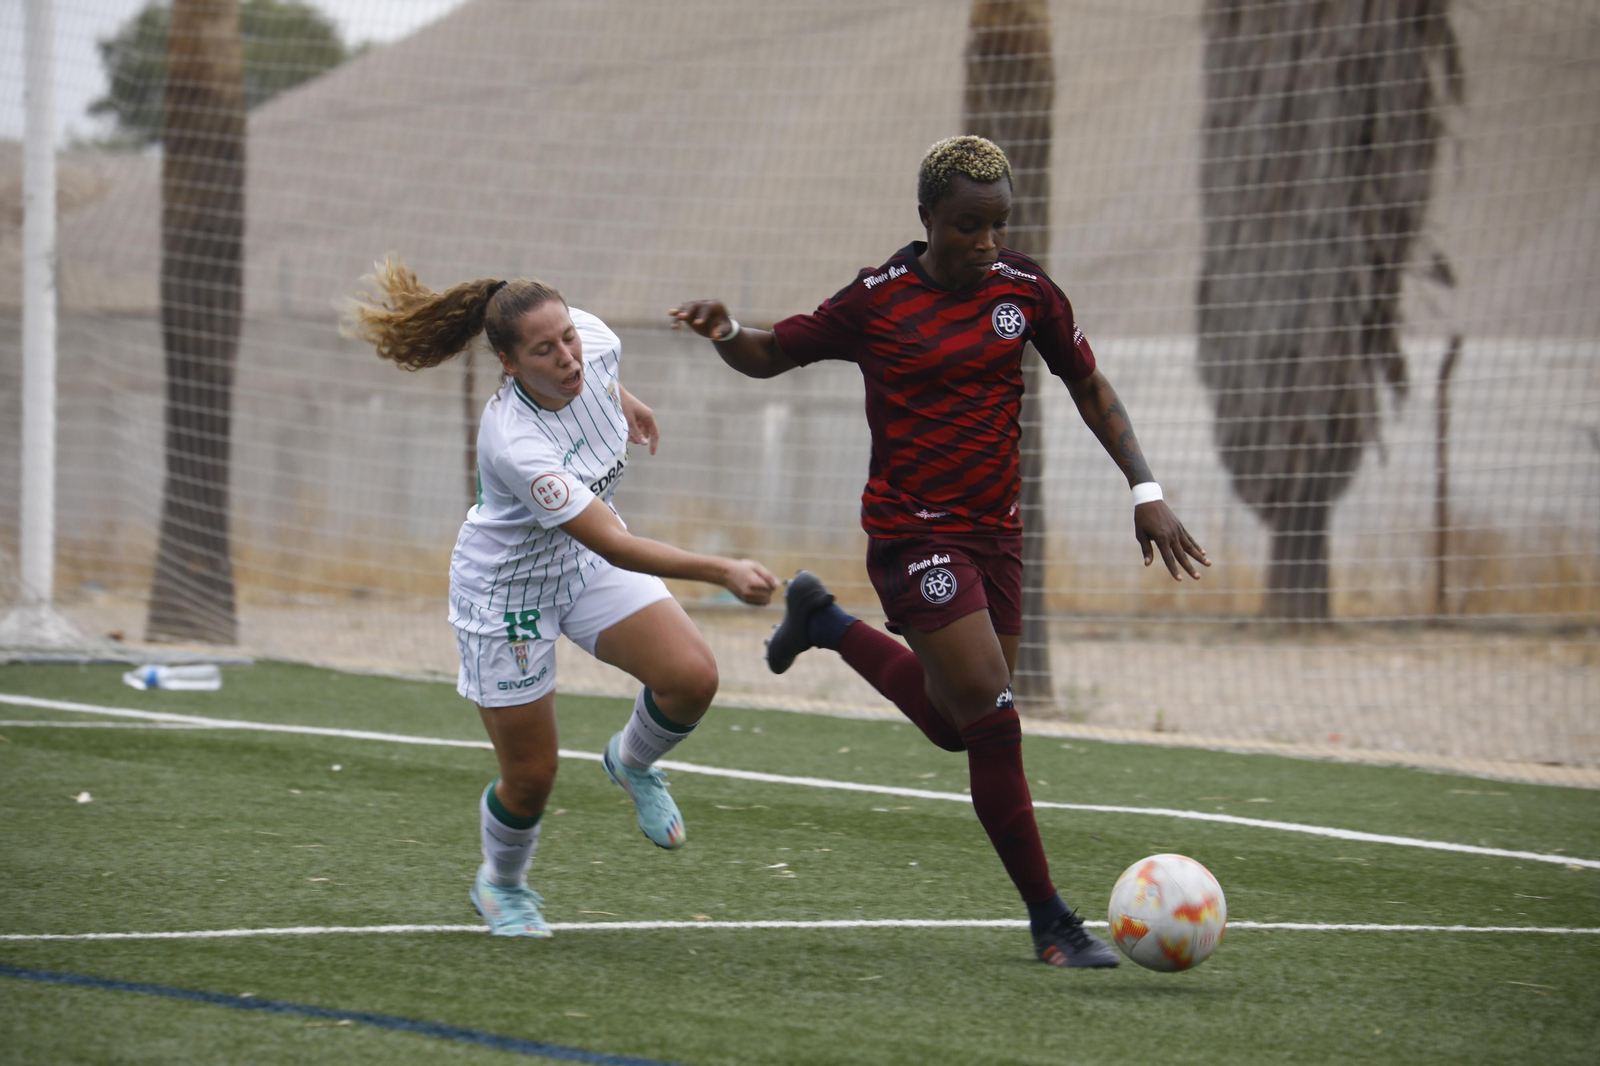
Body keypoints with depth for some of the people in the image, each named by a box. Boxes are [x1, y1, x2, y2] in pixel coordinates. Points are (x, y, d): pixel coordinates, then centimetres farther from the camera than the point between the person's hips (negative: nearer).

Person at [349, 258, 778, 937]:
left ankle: (632, 761, 18)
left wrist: (623, 401, 24)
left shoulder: (592, 340, -22)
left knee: (693, 678, -15)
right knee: (531, 775, 3)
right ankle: (501, 885, 36)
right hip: (505, 587, -6)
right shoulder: (514, 443, -40)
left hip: (585, 561, 6)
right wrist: (721, 571, -45)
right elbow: (616, 548, -40)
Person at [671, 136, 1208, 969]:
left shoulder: (1024, 290, 1)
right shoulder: (877, 301, -9)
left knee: (958, 726, 15)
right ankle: (1049, 920, -8)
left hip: (995, 530, 6)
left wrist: (1145, 490, 3)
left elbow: (1087, 384, 11)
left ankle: (826, 623, 39)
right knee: (992, 716, -15)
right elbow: (773, 355, 2)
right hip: (913, 532, -6)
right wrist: (725, 333, -21)